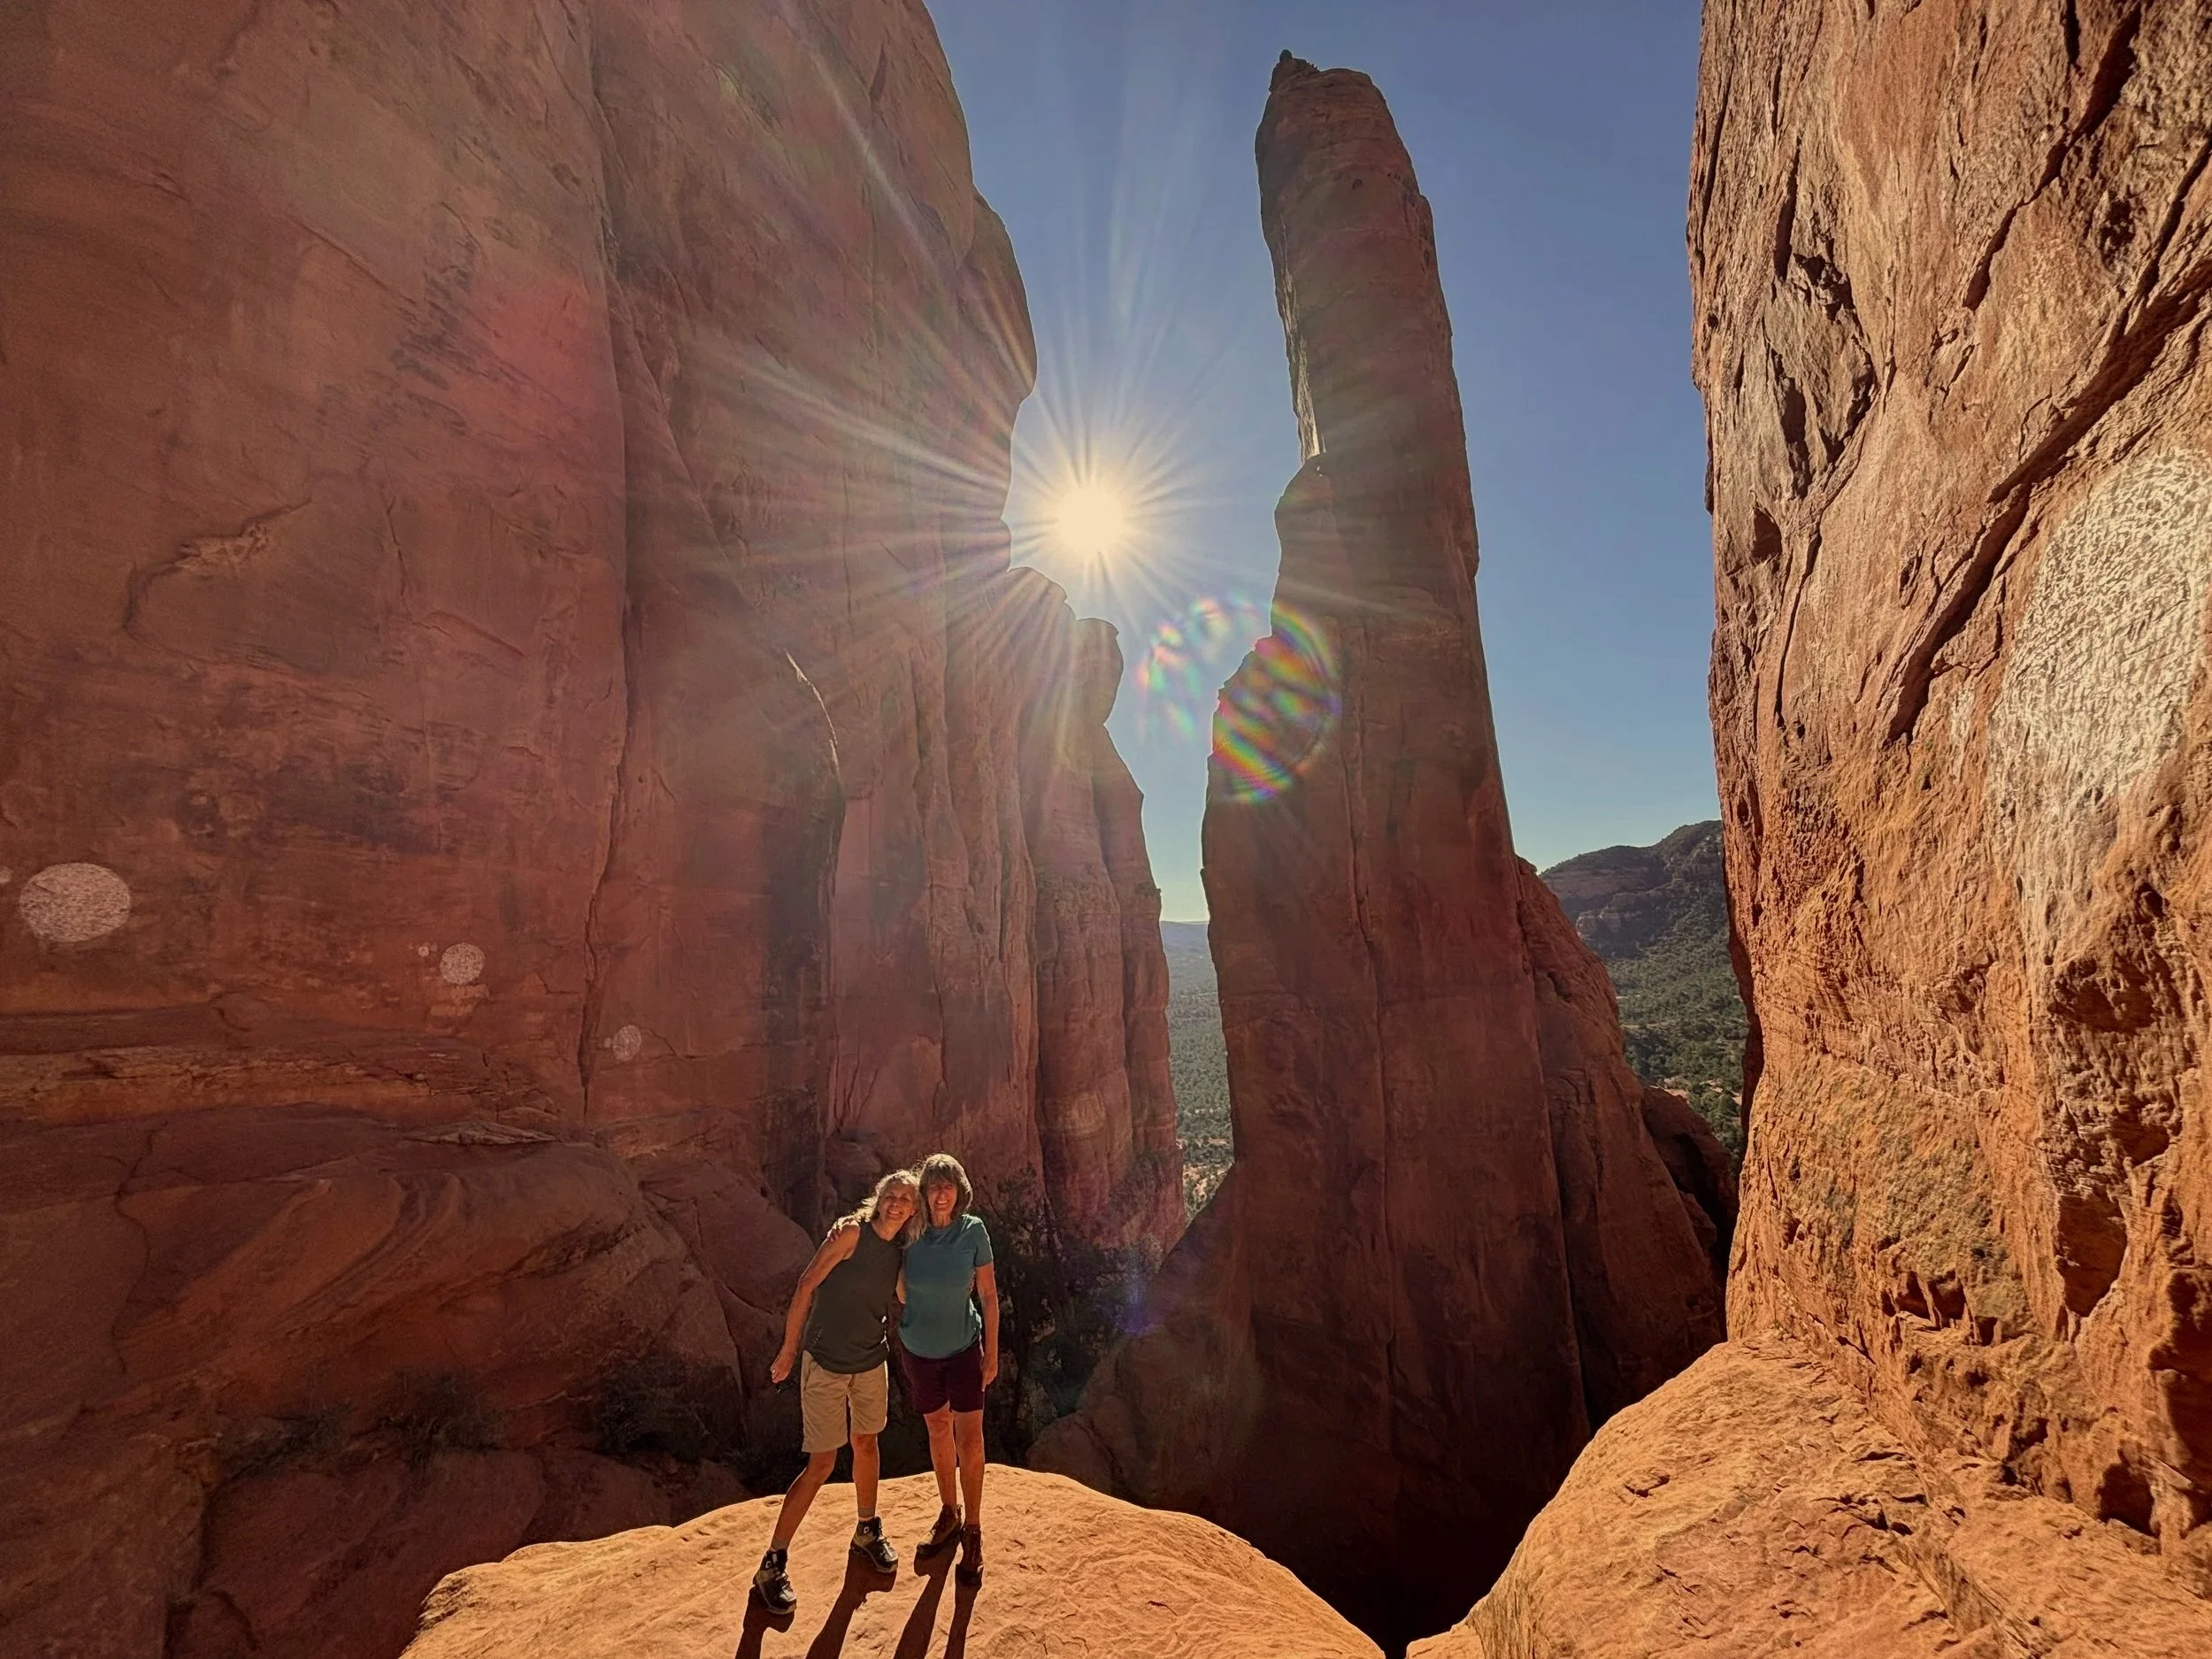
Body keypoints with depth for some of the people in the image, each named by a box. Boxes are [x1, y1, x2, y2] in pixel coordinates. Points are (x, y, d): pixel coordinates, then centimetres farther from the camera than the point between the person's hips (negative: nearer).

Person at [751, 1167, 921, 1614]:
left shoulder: (902, 1254, -1)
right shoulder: (851, 1233, -19)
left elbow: (899, 1308, 9)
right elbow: (807, 1285, -16)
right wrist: (789, 1350, -11)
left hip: (872, 1363, 6)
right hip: (826, 1362, -5)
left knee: (866, 1443, 19)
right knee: (821, 1464, -2)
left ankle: (868, 1531, 41)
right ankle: (773, 1564, 13)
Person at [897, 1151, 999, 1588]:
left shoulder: (974, 1231, -18)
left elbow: (988, 1294, -9)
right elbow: (903, 1293, 1)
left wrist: (992, 1352, -7)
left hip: (964, 1347, -2)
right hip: (919, 1349, 2)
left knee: (969, 1439, 0)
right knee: (939, 1431, 18)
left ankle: (973, 1534, 19)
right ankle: (949, 1516, 38)